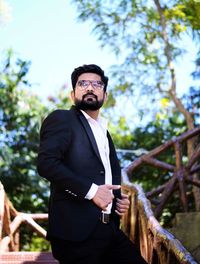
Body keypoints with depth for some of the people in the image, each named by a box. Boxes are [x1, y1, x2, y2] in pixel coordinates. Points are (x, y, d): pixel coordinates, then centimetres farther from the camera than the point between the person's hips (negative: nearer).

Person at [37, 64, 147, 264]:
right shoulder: (61, 119, -2)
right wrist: (91, 190, -19)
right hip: (77, 231, -8)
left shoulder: (104, 132, 22)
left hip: (109, 230, 8)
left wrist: (119, 199, 11)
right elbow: (46, 163, -16)